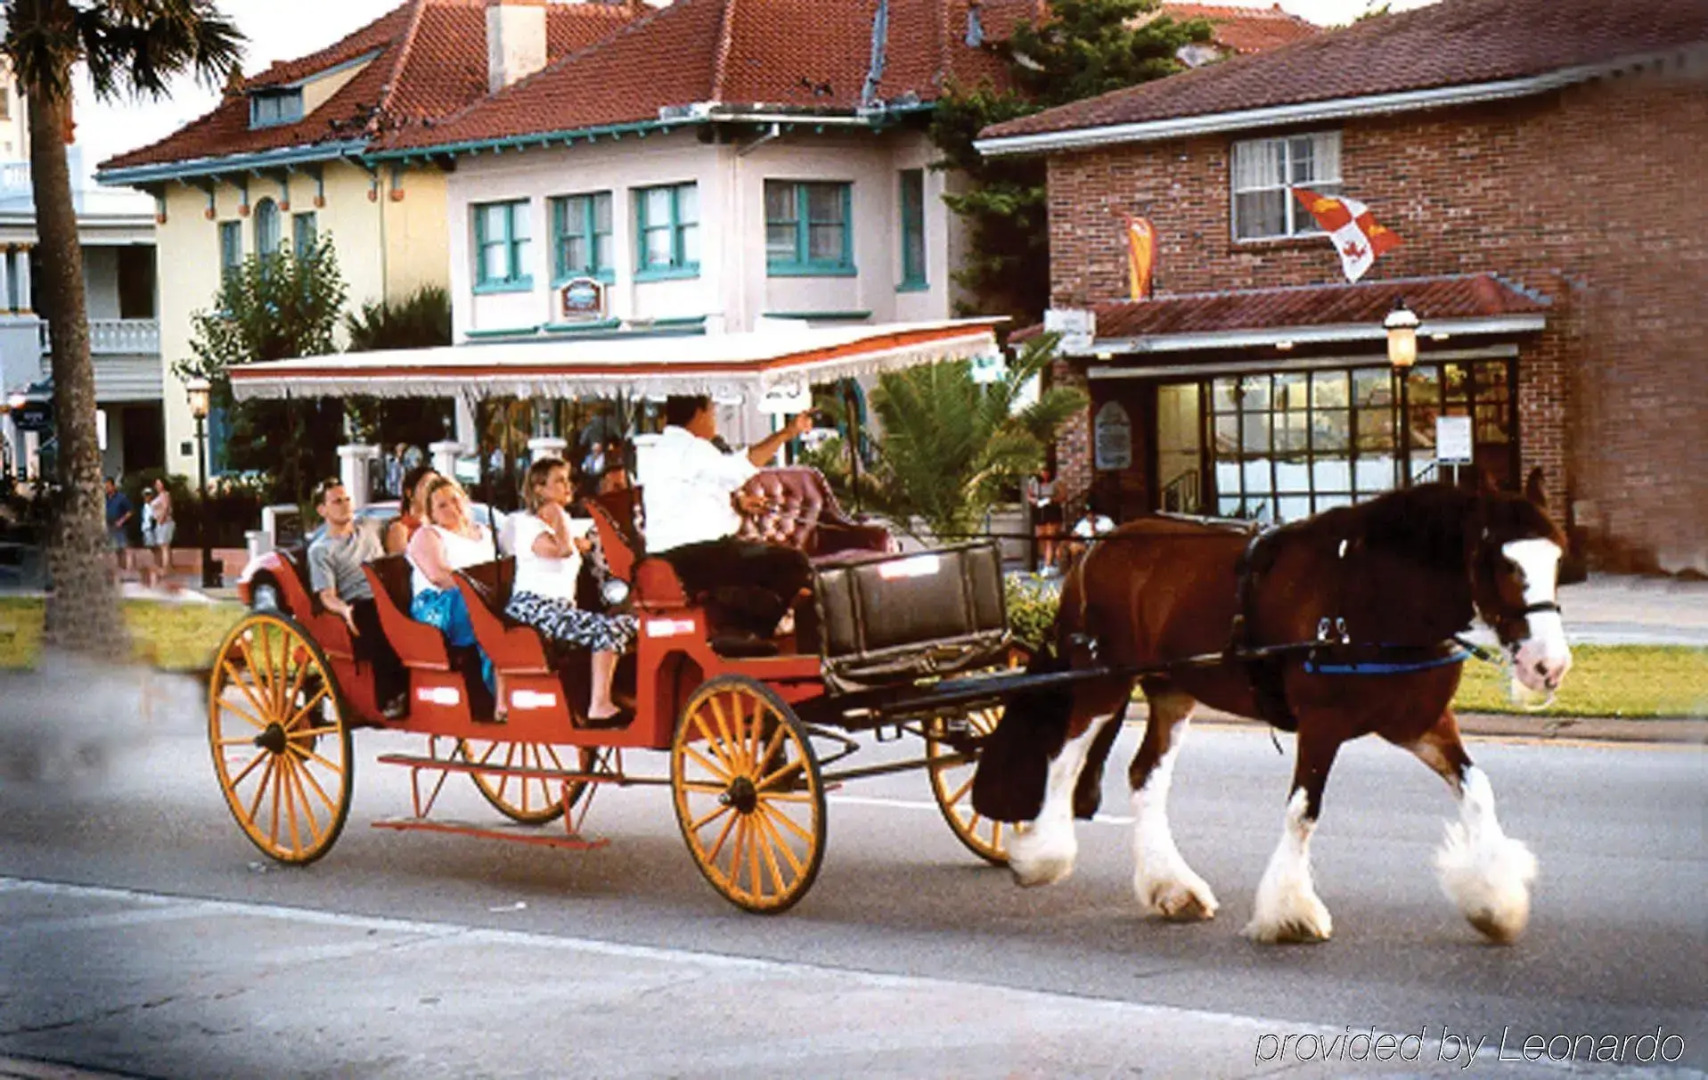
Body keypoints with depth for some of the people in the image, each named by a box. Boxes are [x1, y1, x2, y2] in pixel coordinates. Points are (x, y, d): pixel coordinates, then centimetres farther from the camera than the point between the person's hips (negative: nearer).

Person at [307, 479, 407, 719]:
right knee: (381, 633, -39)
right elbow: (327, 596, -1)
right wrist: (344, 610, -24)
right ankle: (390, 698, -32)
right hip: (356, 607, -5)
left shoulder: (368, 535, 29)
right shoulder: (320, 550, 11)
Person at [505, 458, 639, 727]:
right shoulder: (527, 524, -4)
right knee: (608, 629, -28)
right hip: (532, 607, -9)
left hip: (563, 608, 9)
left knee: (630, 625, -8)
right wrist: (558, 515, -7)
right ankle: (600, 707, -31)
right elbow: (563, 550, -21)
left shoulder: (563, 523, 23)